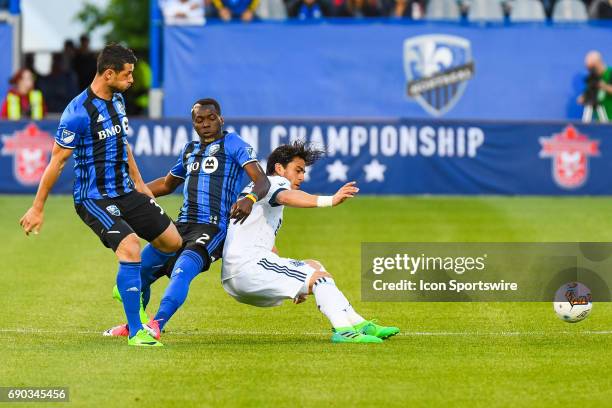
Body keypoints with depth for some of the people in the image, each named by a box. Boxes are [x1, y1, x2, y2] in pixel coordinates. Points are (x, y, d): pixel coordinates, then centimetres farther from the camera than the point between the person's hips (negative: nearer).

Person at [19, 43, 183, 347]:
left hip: (125, 192, 9)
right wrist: (37, 208, -11)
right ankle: (135, 331, -19)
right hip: (94, 198, -9)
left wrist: (138, 182, 24)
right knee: (131, 248, -25)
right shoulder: (78, 113, -20)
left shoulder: (117, 100, 6)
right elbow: (57, 161, -15)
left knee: (171, 242, 8)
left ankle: (131, 287, 33)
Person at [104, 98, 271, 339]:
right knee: (139, 269, 8)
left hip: (213, 228, -8)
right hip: (182, 226, 8)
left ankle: (156, 325, -42)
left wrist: (250, 198, -34)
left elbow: (262, 181, -11)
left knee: (182, 271, -32)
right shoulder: (190, 150, 23)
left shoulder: (232, 143, 1)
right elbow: (167, 184, 39)